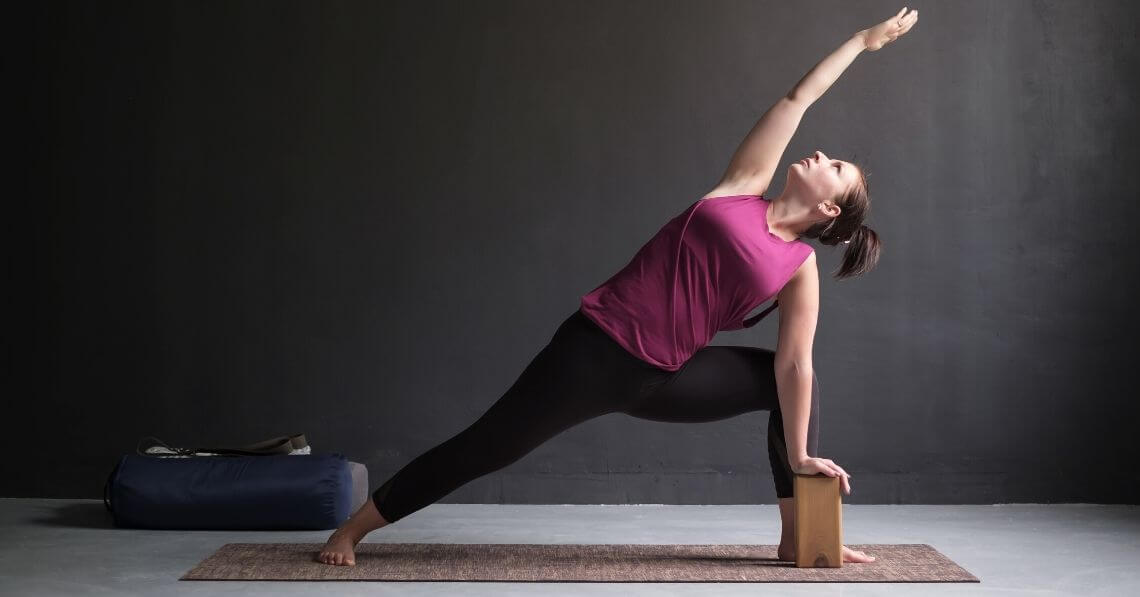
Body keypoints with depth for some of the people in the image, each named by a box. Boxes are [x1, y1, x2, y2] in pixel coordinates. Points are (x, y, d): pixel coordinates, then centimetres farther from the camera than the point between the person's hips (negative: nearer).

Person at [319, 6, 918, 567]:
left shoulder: (800, 268, 2)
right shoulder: (745, 186, 1)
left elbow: (794, 365, 0)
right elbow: (796, 100, 7)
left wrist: (799, 455, -4)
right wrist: (862, 40, 16)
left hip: (663, 378, 3)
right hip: (598, 346, -2)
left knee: (787, 379, -5)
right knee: (484, 447, -4)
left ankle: (796, 537, 2)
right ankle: (351, 529, 9)